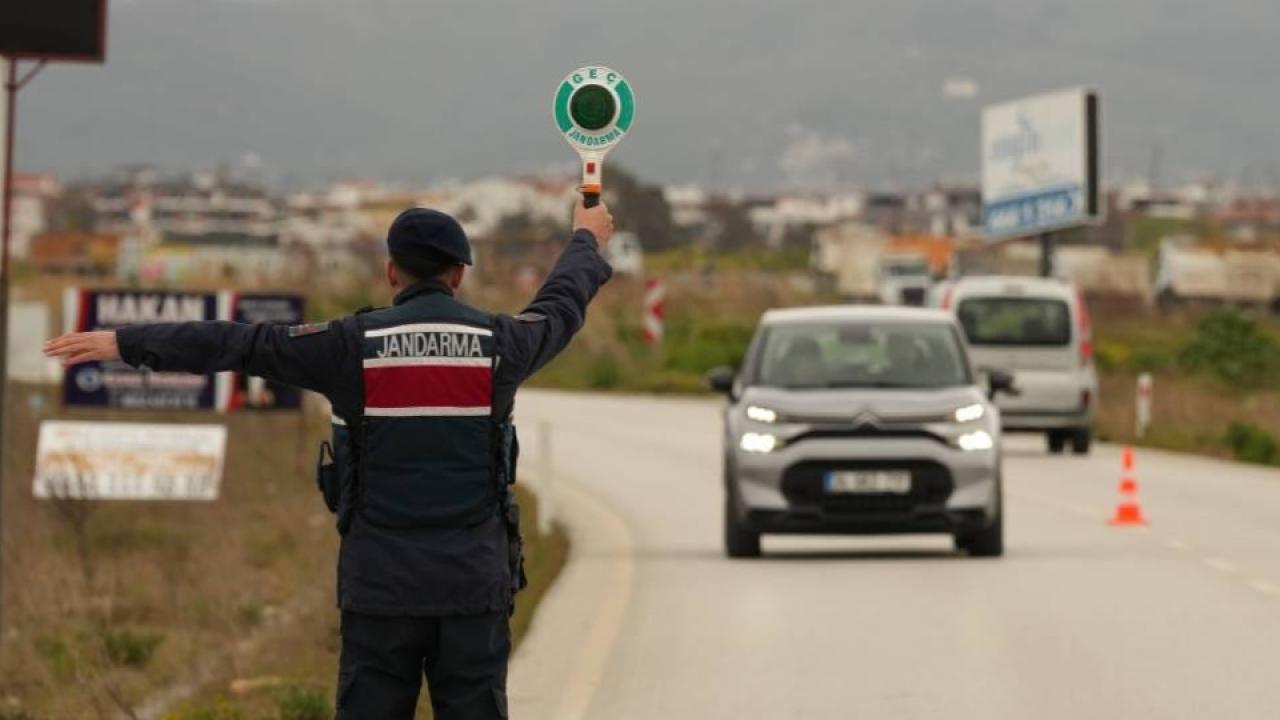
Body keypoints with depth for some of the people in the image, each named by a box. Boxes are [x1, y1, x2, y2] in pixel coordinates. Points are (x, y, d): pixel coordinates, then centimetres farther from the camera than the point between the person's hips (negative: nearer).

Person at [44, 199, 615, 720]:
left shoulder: (357, 345, -6)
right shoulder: (497, 343, 0)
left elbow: (239, 344, -3)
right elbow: (560, 307, 22)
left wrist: (123, 343, 2)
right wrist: (587, 240, 44)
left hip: (382, 581, -1)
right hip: (473, 580, 1)